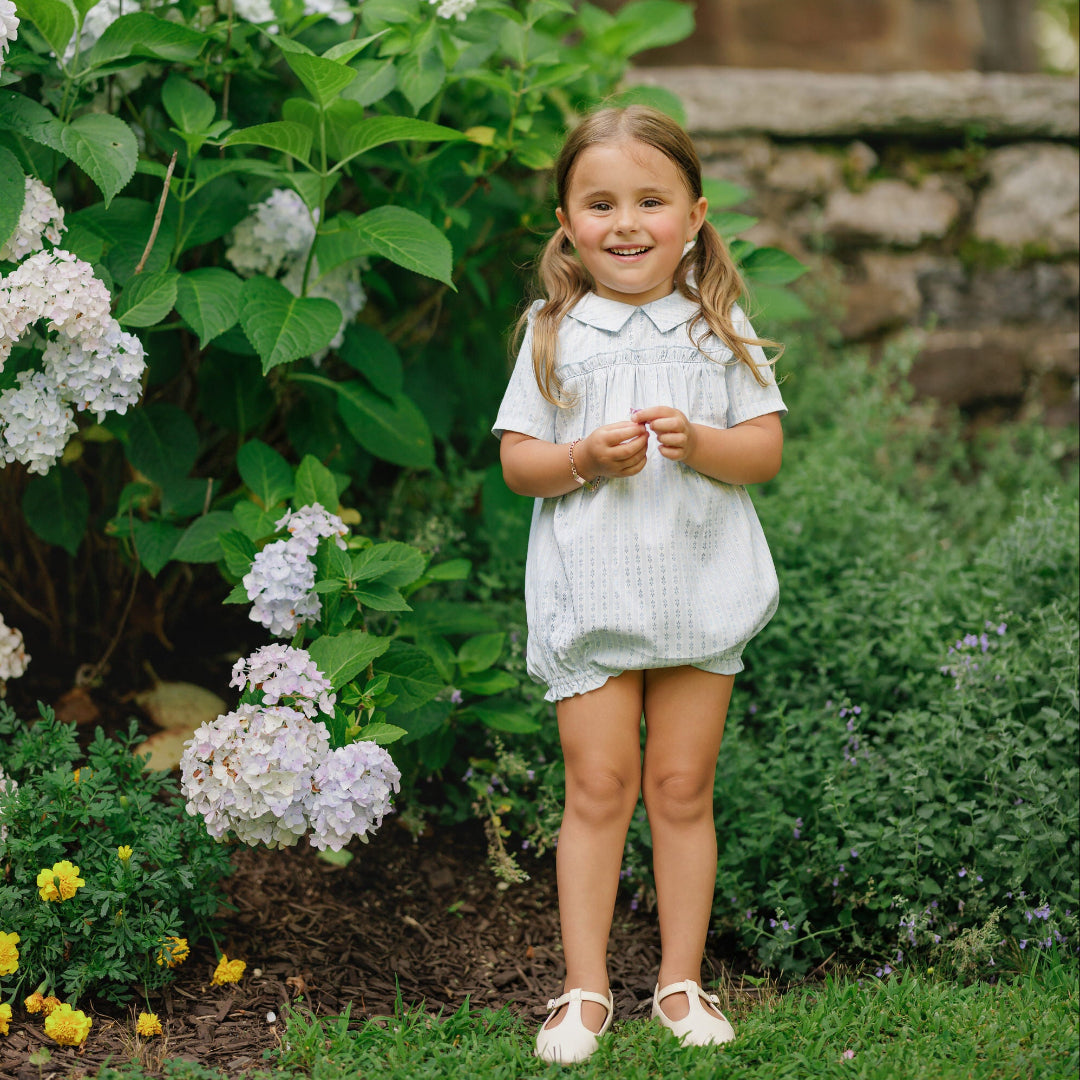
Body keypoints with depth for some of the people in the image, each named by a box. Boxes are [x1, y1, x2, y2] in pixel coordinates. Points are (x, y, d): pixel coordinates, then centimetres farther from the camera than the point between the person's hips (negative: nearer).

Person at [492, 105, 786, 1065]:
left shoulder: (719, 327, 5)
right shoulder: (555, 332, 3)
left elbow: (766, 449, 1)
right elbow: (516, 461, 1)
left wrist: (698, 442, -18)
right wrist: (584, 459, -18)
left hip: (701, 589, 1)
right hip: (590, 593, -1)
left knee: (682, 787, 6)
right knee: (598, 787, 1)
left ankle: (682, 981, 17)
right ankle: (586, 990, 10)